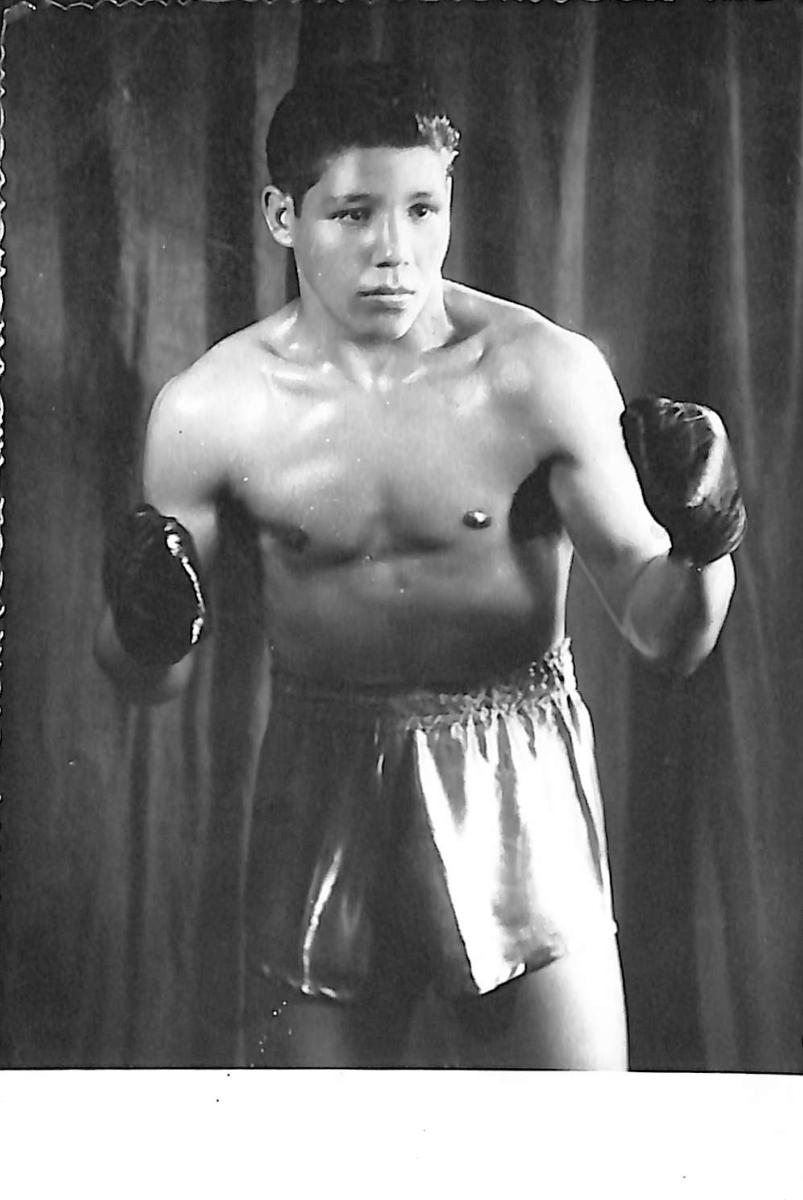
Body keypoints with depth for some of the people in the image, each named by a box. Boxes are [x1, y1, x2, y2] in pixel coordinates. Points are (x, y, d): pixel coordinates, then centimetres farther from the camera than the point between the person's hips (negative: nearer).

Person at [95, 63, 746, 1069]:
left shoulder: (544, 374, -11)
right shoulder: (210, 410, -8)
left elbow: (663, 635, -7)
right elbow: (150, 684, 1)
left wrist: (702, 546, -27)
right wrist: (143, 628, -21)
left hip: (517, 787, -1)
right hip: (318, 789, 1)